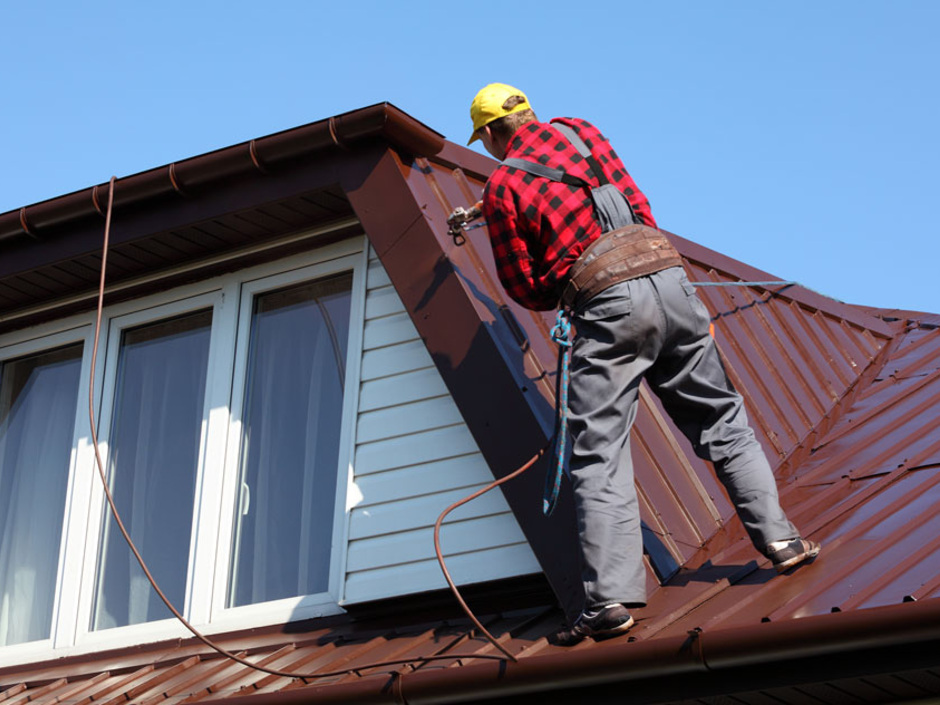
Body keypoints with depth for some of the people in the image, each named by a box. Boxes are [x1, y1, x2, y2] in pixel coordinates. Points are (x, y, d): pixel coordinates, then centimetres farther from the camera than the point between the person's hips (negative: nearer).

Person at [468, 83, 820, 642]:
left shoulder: (501, 187, 6)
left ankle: (610, 598, -10)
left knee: (599, 455, -3)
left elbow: (525, 290, 8)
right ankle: (779, 537, 13)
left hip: (608, 303, -4)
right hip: (668, 274, 4)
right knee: (722, 421, 17)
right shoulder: (579, 131, 18)